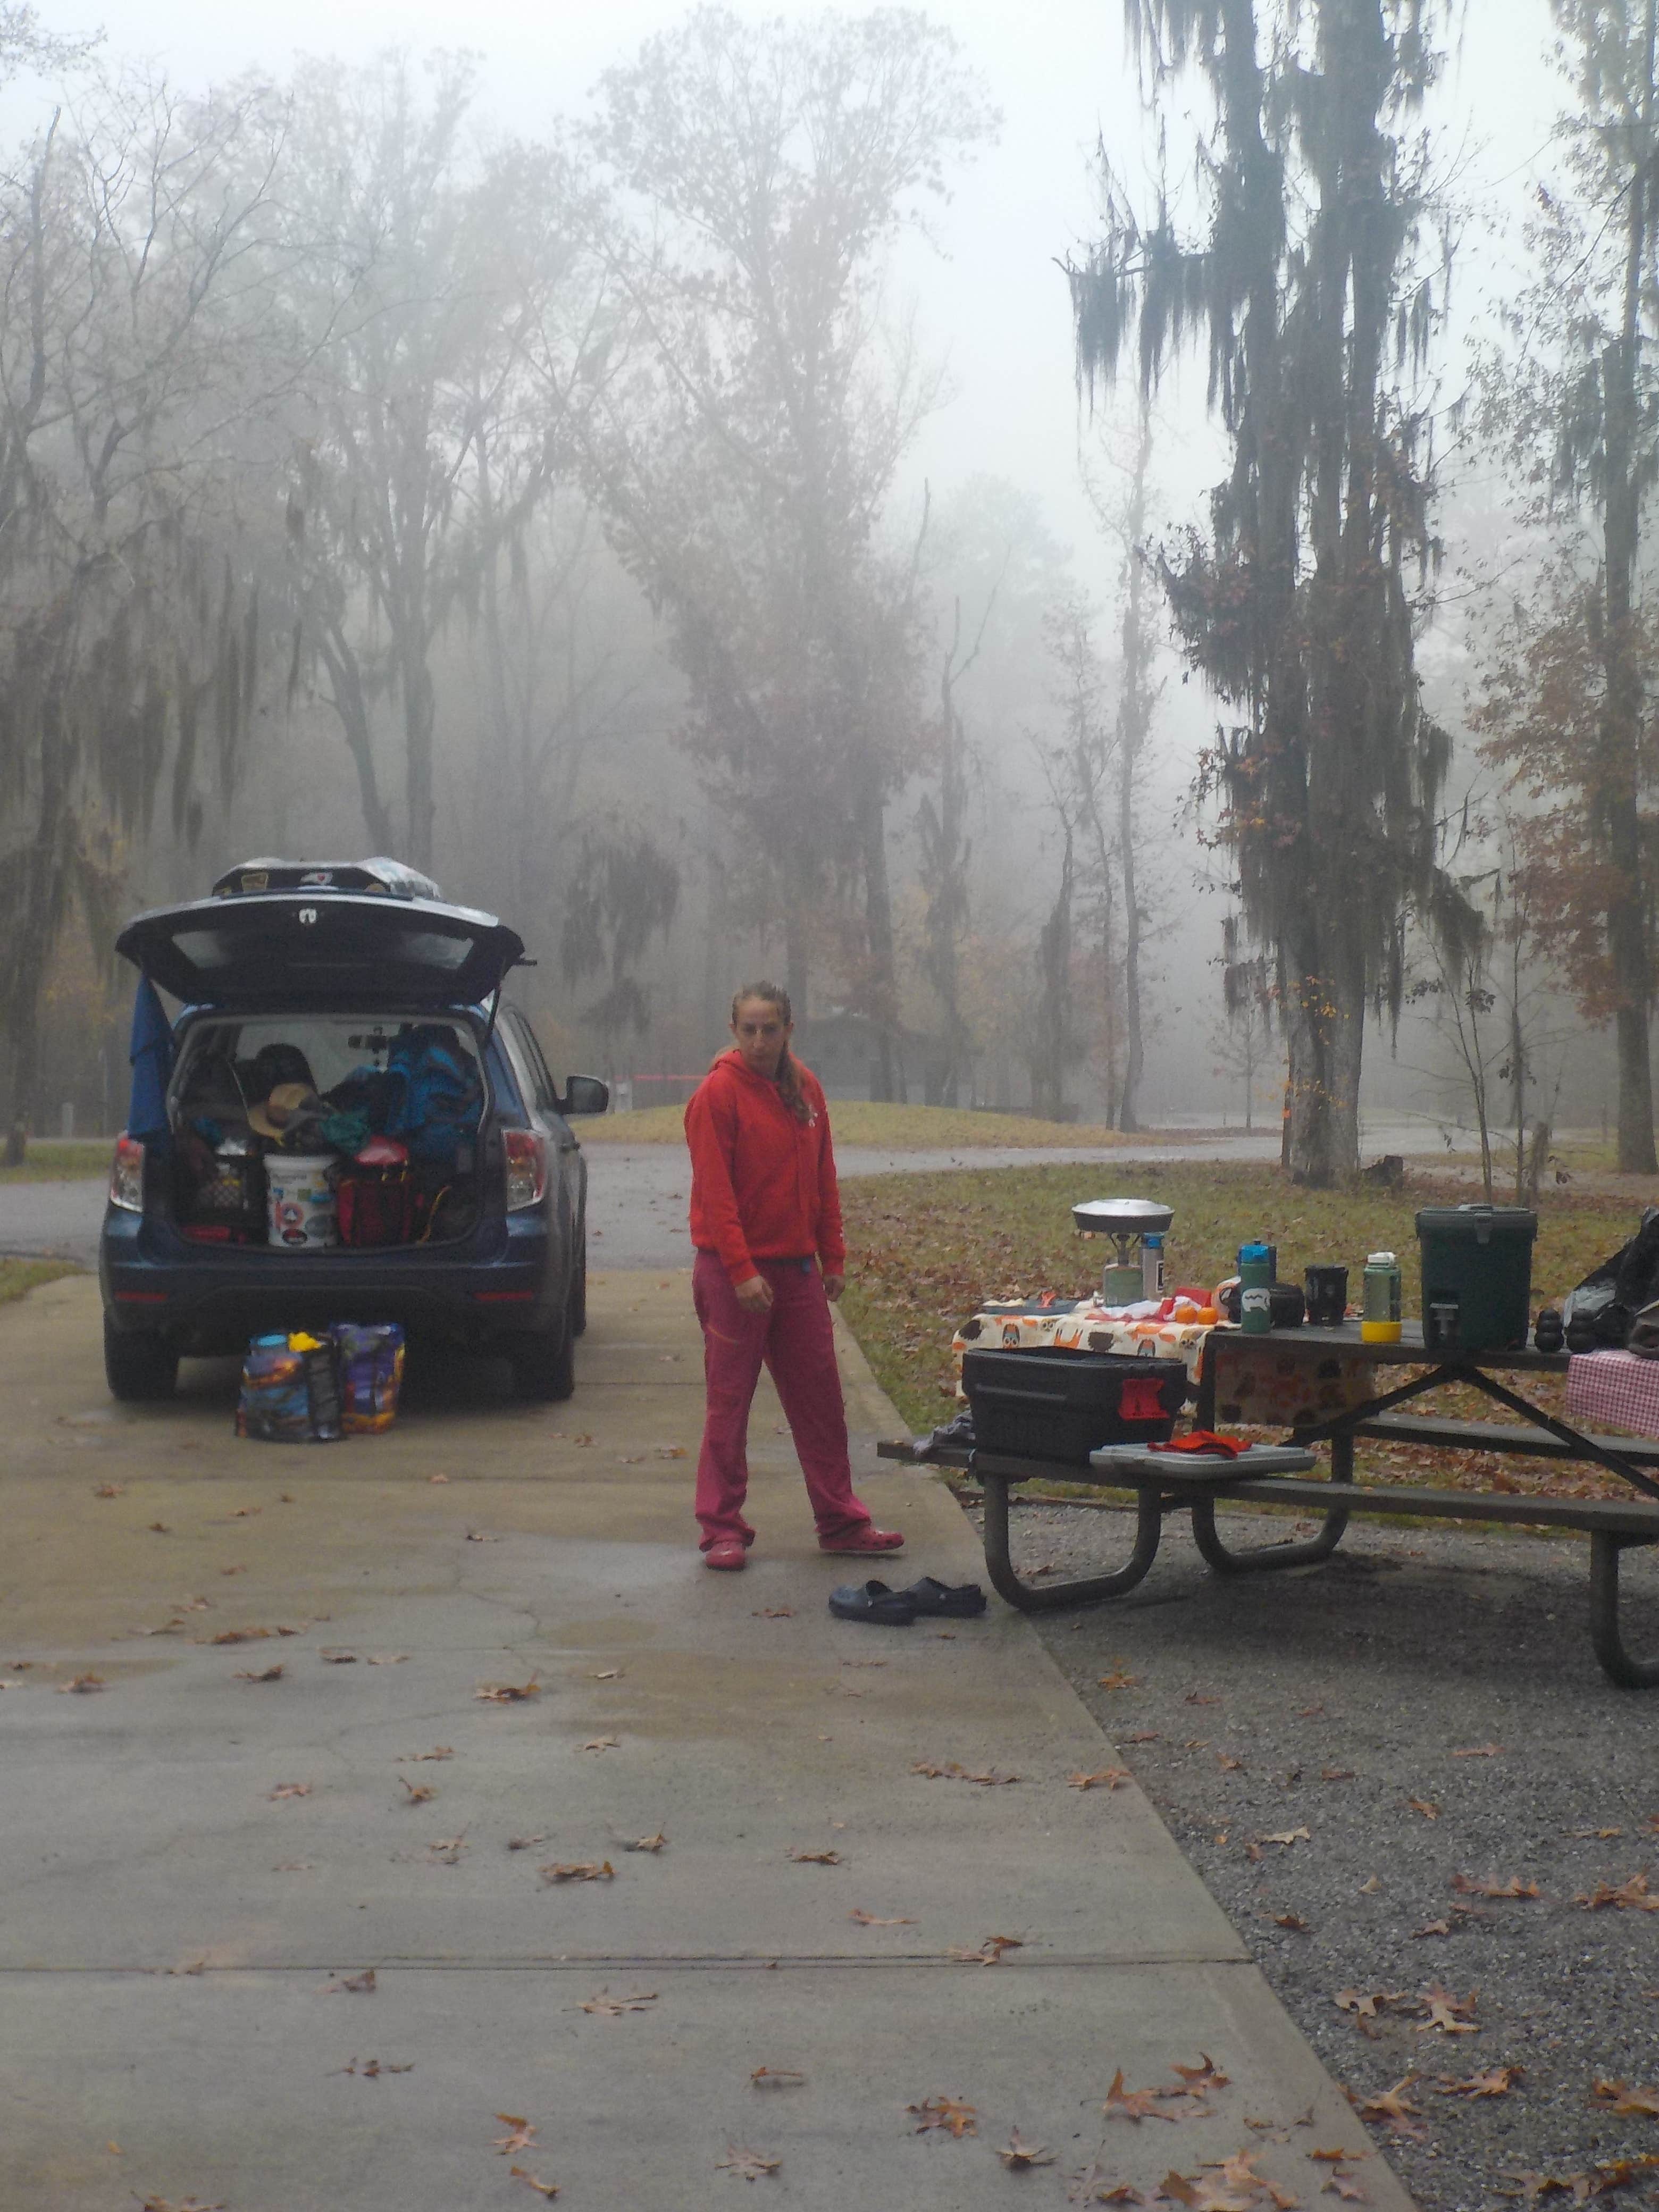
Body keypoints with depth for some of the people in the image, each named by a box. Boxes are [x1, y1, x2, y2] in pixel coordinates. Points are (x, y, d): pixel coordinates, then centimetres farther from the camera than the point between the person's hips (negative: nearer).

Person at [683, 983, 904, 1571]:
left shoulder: (804, 1088, 9)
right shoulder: (718, 1094, -10)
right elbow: (714, 1192, -15)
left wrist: (833, 1258, 11)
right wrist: (741, 1271, -20)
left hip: (798, 1269, 6)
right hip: (734, 1273, -6)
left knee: (820, 1397, 10)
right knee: (729, 1402, 0)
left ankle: (839, 1521, 19)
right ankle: (723, 1529, 7)